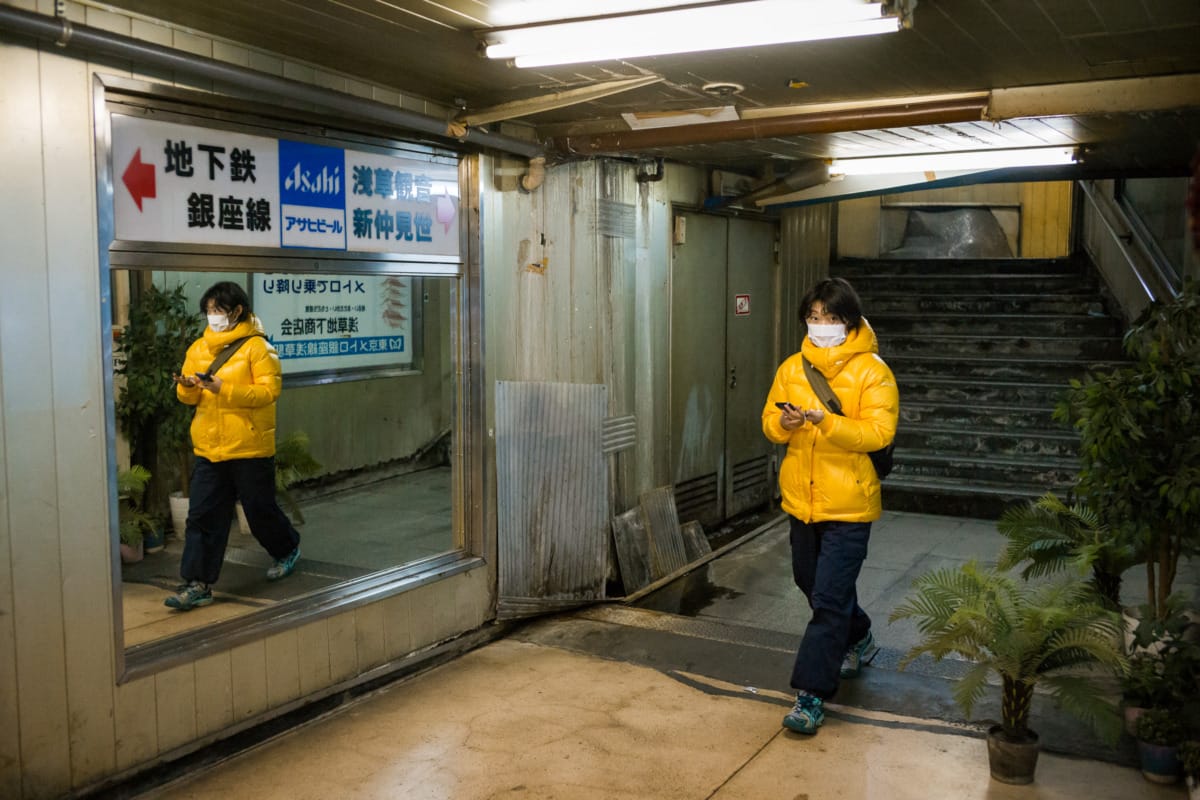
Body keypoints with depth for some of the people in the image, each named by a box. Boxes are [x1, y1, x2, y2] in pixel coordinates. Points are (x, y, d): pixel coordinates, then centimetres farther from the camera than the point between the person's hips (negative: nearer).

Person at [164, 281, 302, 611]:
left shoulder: (257, 347, -8)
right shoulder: (198, 348, 10)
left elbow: (269, 390, -17)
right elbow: (189, 397, 13)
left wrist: (224, 389, -26)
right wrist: (187, 386, -11)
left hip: (250, 448, -5)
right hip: (208, 448, 5)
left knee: (260, 509, 10)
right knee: (202, 515, 1)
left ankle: (287, 549, 37)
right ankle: (198, 584, 6)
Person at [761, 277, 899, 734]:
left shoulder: (872, 371, -9)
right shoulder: (792, 368, 6)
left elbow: (879, 432, -17)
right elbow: (769, 422, 7)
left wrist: (827, 422, -31)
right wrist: (784, 423, -16)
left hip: (848, 505, -6)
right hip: (802, 499, 6)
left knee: (829, 598, -7)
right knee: (812, 583, 21)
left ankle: (811, 694, 1)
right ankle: (858, 640, 47)